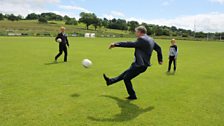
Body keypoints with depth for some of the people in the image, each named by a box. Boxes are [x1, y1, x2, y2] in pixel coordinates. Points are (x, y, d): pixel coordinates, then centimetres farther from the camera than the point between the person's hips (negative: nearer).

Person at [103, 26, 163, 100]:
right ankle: (110, 81, 35)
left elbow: (130, 44, -27)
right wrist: (160, 59, 29)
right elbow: (158, 48, 19)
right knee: (125, 74, 20)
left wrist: (116, 44, -25)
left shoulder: (142, 39, -19)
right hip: (142, 64, 10)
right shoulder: (151, 40, 11)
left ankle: (132, 96, 16)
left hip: (140, 65, -10)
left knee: (126, 78, 4)